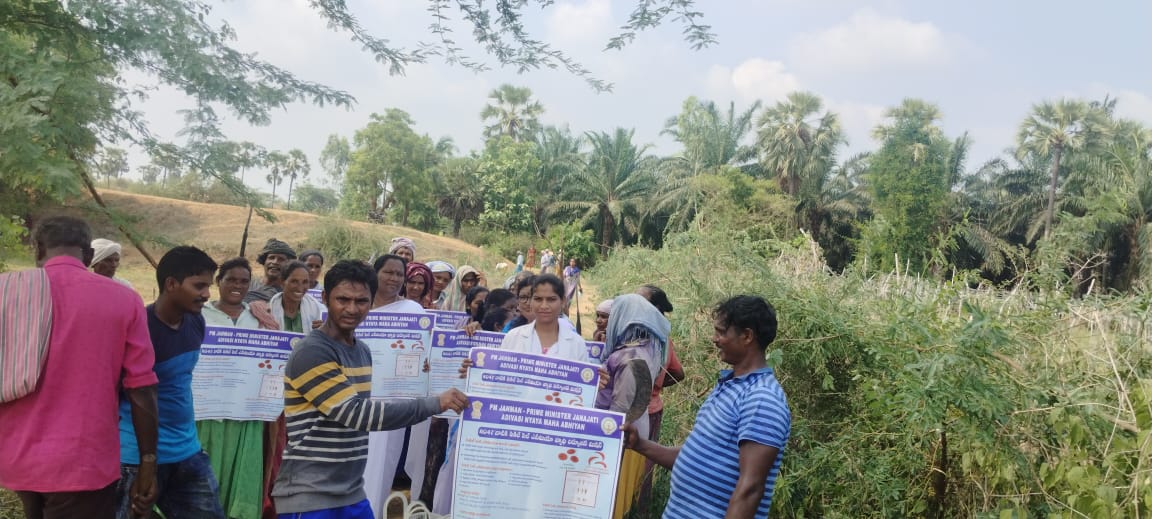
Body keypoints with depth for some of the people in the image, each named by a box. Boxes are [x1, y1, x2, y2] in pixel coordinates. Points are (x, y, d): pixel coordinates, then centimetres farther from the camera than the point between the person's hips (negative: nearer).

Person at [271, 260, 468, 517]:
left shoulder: (363, 350, 10)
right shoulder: (311, 353, -17)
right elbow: (356, 413, -23)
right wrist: (435, 403, -22)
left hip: (352, 493, 8)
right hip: (309, 498, -8)